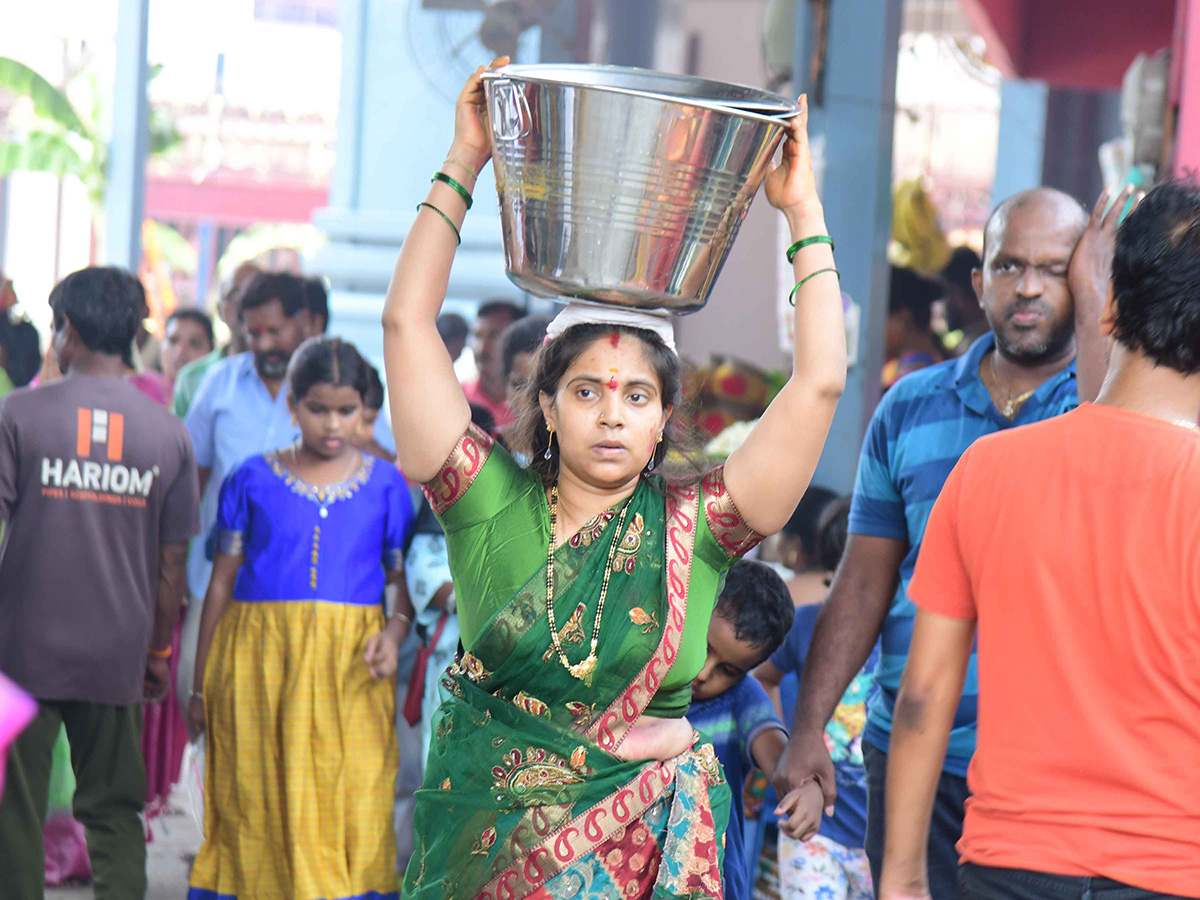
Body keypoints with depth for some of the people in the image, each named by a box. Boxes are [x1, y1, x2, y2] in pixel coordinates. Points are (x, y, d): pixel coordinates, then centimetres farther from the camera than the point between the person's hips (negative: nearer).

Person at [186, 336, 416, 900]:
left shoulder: (385, 486, 8)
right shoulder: (252, 481, 6)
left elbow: (405, 581, 10)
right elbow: (221, 583, 9)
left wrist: (394, 633, -12)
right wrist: (200, 685, 7)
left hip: (350, 669, 0)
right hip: (260, 662, 0)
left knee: (351, 807, -7)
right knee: (260, 810, -2)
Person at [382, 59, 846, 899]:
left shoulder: (695, 524, 0)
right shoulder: (491, 503, 0)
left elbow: (820, 381, -5)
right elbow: (408, 323, -1)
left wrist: (804, 212, -2)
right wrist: (463, 167, -1)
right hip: (489, 830, 0)